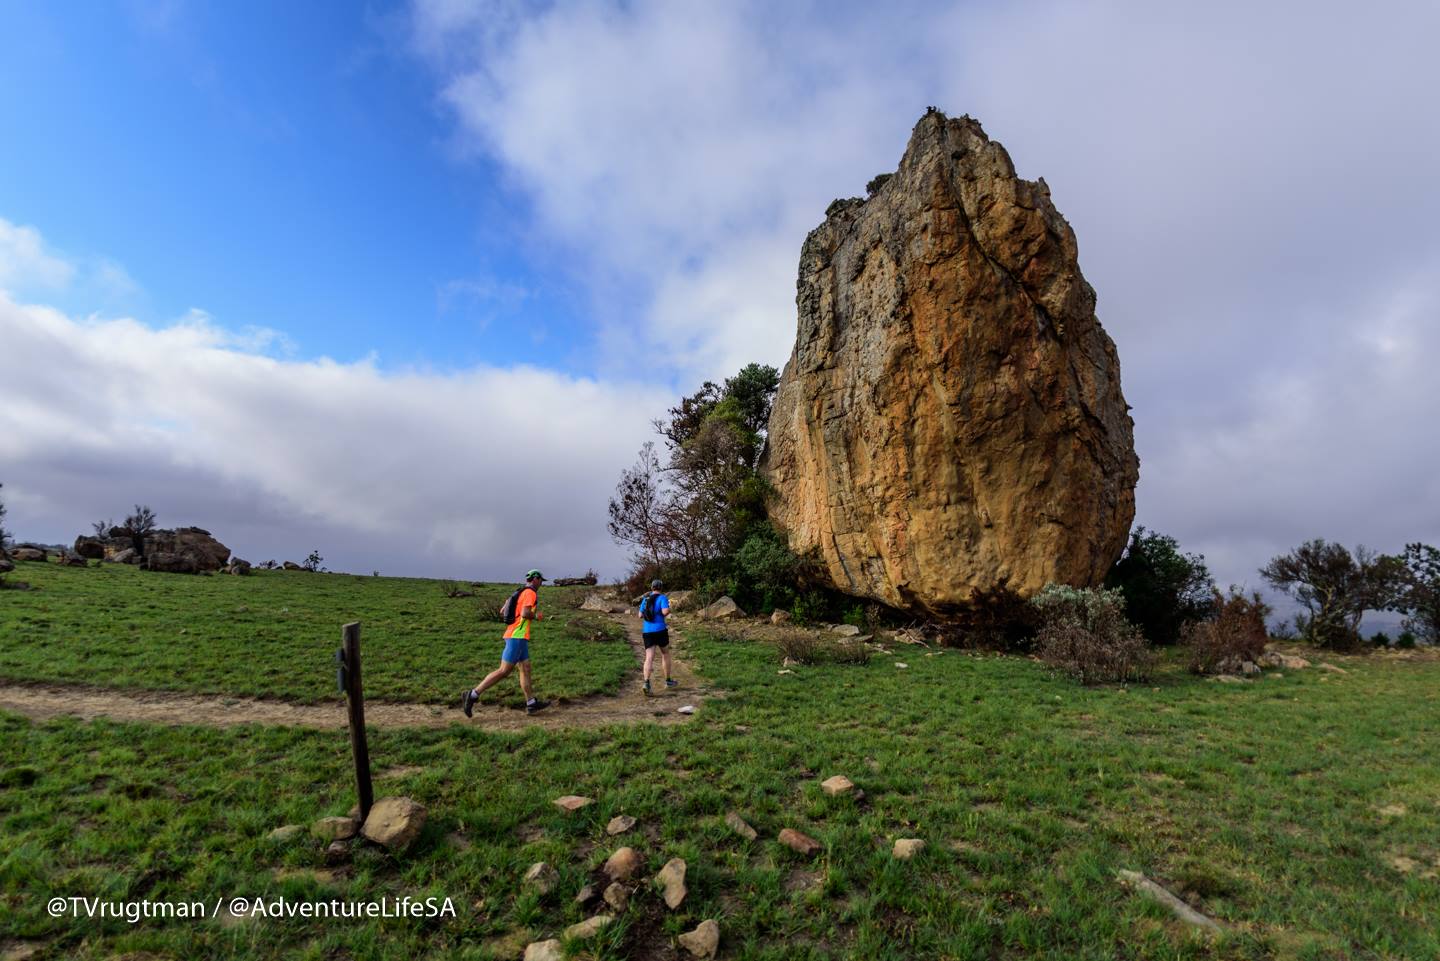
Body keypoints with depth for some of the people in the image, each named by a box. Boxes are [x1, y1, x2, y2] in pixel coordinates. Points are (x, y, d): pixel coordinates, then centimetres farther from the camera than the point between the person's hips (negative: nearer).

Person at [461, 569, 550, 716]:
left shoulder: (520, 593, 18)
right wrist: (536, 616, -6)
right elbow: (525, 613, -24)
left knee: (525, 669, 9)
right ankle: (472, 695, -8)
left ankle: (531, 703, 10)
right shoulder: (531, 593, -10)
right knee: (503, 671, -9)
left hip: (515, 635, 10)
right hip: (518, 636, -10)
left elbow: (503, 610, 21)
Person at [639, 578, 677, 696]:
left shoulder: (645, 599, 12)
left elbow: (640, 616, 16)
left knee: (649, 658, -4)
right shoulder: (662, 598, -6)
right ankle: (668, 680, 27)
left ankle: (646, 683, -24)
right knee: (666, 654, 17)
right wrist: (669, 610, 1)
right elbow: (665, 612, -22)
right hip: (660, 630, -4)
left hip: (647, 631, 4)